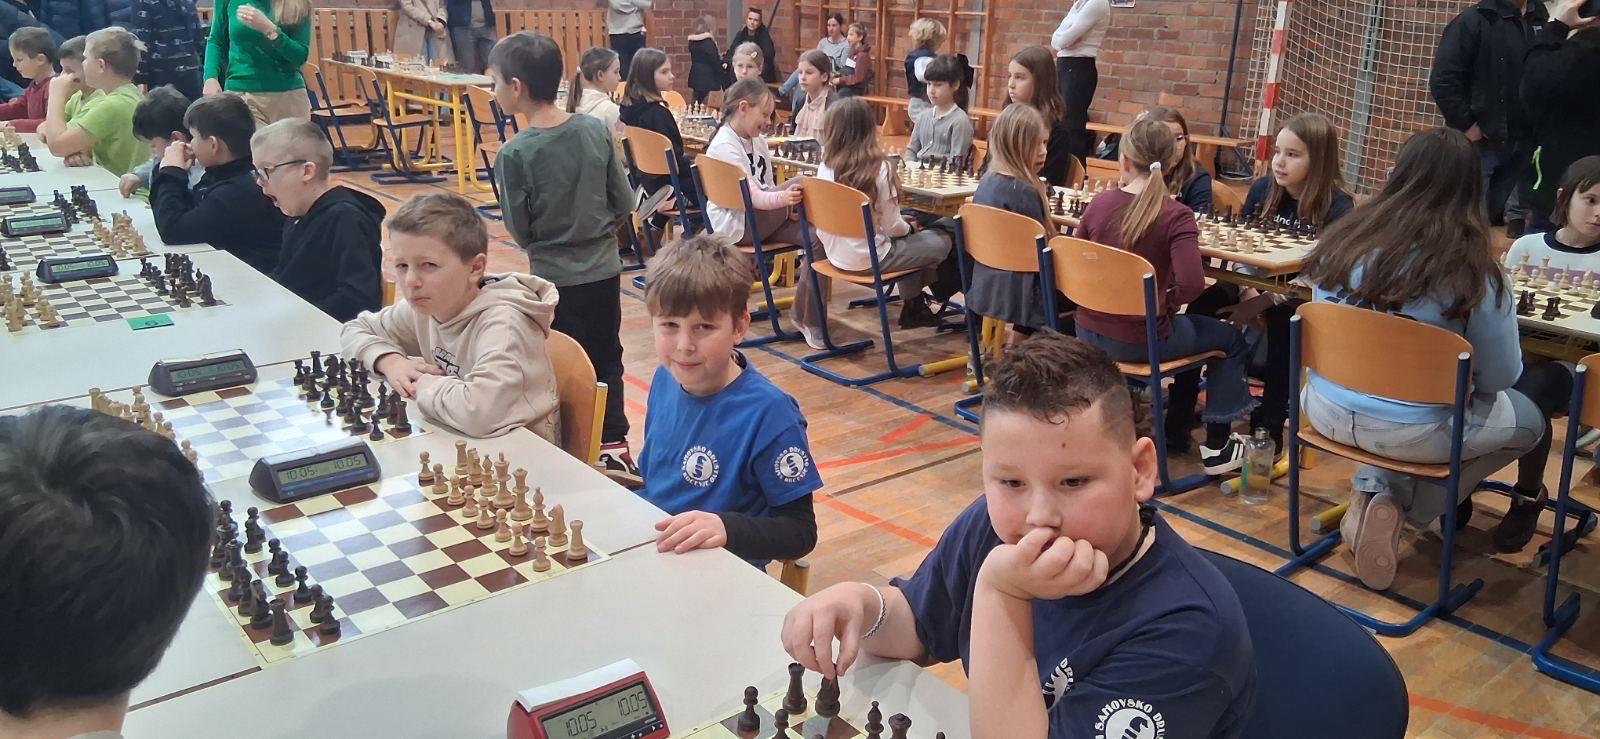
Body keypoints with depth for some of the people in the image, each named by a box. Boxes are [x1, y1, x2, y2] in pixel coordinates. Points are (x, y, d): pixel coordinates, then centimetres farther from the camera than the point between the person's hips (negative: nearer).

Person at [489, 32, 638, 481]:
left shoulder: (515, 153, -17)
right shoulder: (597, 131, -7)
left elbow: (519, 230, -10)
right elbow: (624, 203, 0)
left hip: (554, 277, -4)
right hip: (605, 269, 4)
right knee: (607, 359, 18)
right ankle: (614, 447, 19)